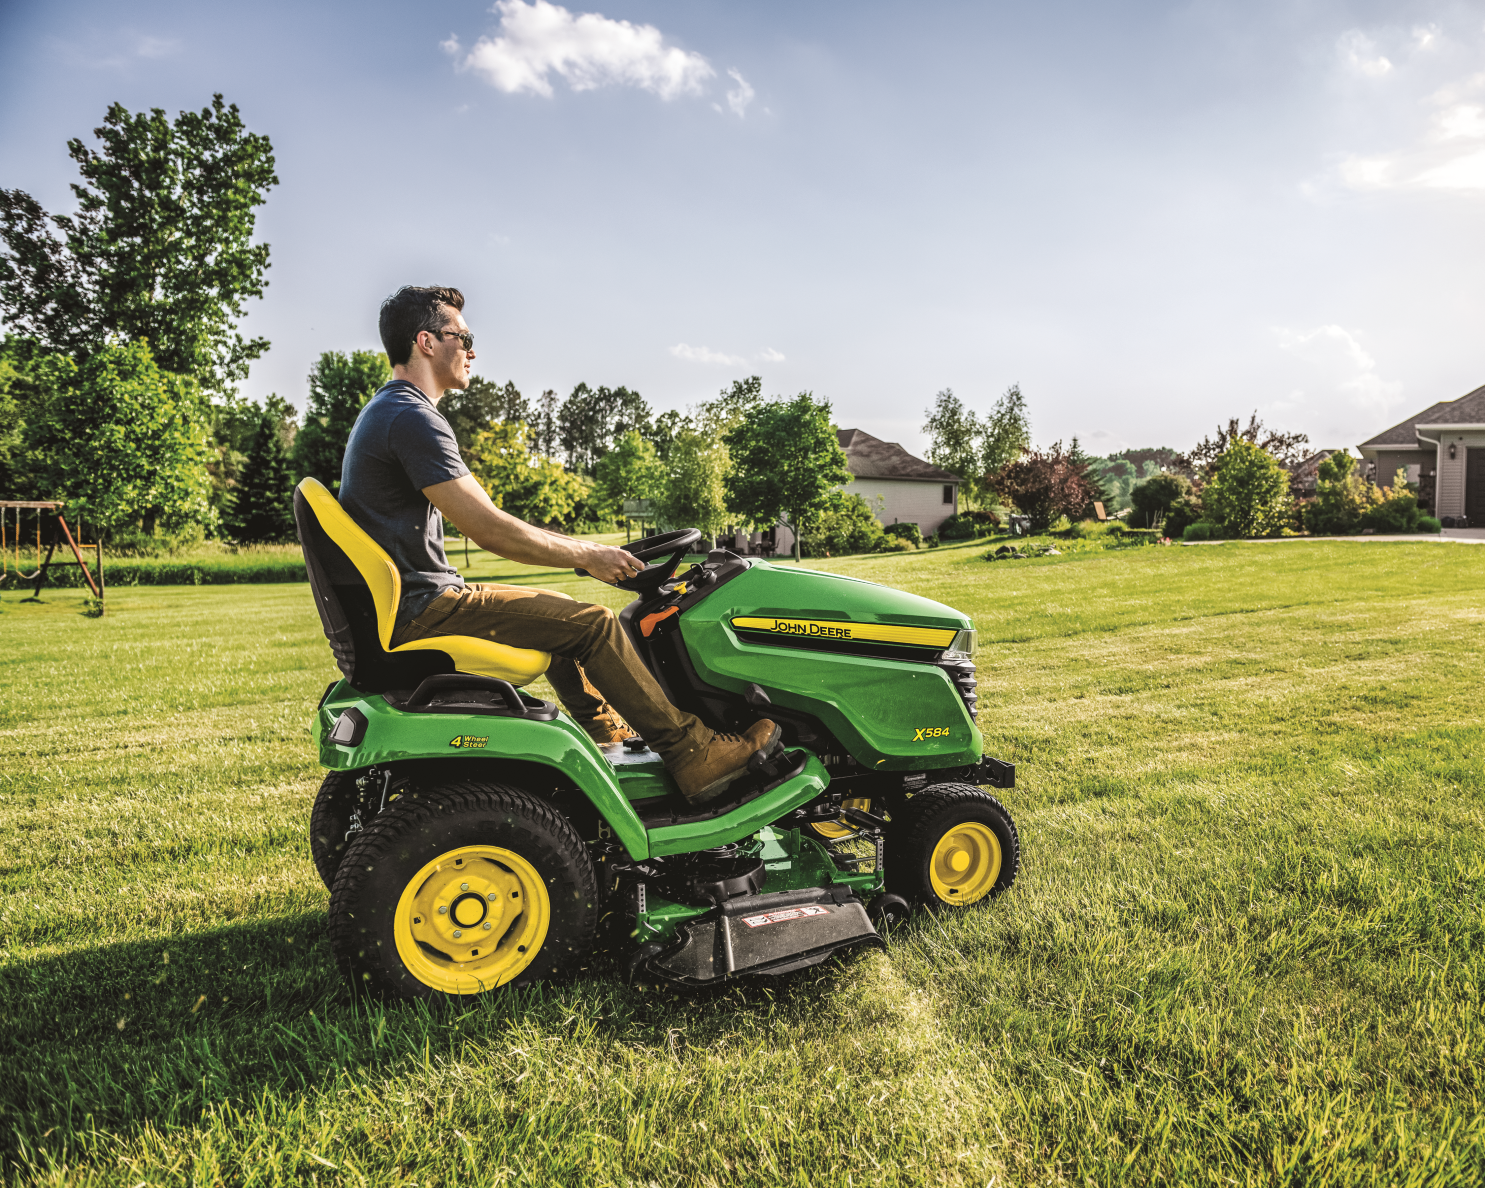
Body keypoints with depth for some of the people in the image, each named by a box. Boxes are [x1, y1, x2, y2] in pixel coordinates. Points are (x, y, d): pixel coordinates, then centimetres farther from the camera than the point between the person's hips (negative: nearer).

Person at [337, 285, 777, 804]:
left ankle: (607, 737, 26)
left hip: (409, 603, 11)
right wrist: (586, 556, -11)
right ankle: (692, 754, -4)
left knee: (559, 610, 22)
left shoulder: (383, 412, 18)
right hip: (420, 609, -11)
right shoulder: (413, 418, -17)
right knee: (590, 622, -11)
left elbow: (479, 519, 18)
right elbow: (489, 529, -21)